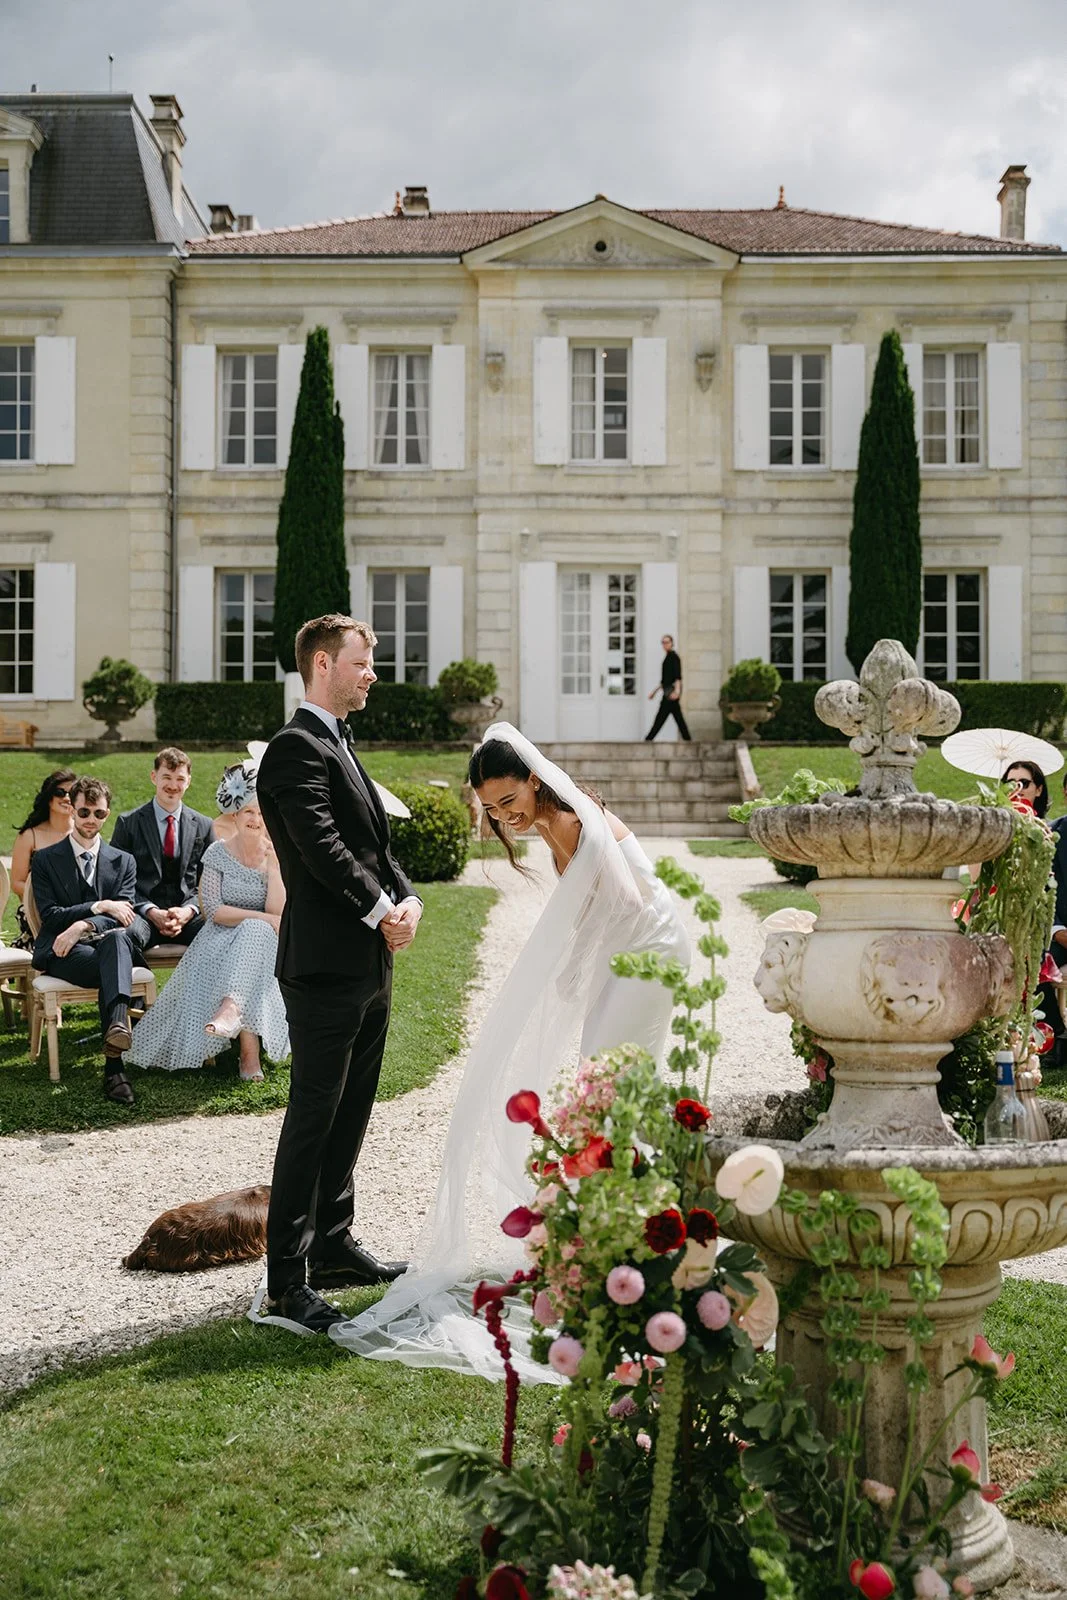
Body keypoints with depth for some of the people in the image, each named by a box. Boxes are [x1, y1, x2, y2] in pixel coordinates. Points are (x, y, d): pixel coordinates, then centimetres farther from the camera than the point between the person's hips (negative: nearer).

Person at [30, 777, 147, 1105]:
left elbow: (123, 915, 2)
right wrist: (100, 906, -12)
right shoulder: (45, 860, 13)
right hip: (60, 952, -2)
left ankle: (116, 1027, -60)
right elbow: (49, 916, -1)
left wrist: (83, 925, -18)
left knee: (117, 938, -38)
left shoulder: (123, 862, 18)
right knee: (110, 965, -37)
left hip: (110, 945, 2)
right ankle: (114, 1063, -47)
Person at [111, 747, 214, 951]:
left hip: (187, 916, 2)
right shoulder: (128, 823, 8)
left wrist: (188, 910, -7)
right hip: (143, 915, -2)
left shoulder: (203, 826, 15)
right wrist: (151, 912, -11)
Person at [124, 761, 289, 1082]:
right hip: (222, 939, 0)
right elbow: (214, 910, -7)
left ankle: (231, 1007, -62)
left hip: (266, 947, 0)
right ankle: (250, 1050, -45)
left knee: (254, 932, -36)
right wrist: (262, 918, -18)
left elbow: (280, 911, -9)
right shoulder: (217, 854, 3)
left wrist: (273, 863, -16)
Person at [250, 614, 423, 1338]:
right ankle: (285, 1285, -2)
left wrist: (409, 898, -1)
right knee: (313, 1117, -7)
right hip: (325, 966, -10)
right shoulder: (297, 747, -13)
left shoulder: (341, 745, 19)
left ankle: (333, 1245, 29)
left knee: (350, 1114, 17)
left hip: (368, 965, 10)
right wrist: (383, 910, -14)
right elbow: (321, 847, -22)